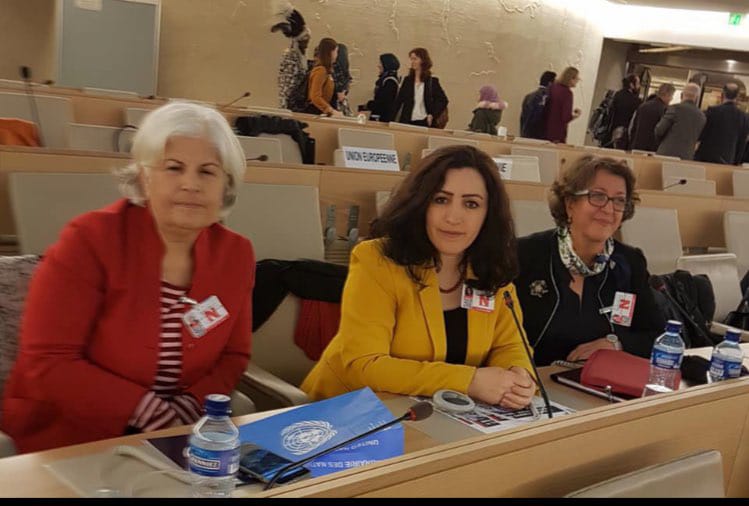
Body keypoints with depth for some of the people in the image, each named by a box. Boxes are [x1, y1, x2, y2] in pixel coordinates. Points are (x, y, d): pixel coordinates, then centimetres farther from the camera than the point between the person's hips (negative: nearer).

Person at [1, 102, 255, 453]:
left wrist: (188, 408, -11)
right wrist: (150, 413, -19)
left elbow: (233, 356, 7)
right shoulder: (90, 239, -13)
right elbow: (46, 363, -16)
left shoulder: (236, 254, -1)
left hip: (174, 439, 4)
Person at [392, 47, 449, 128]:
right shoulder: (407, 80, 10)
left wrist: (433, 115, -11)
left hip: (424, 123, -3)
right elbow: (398, 101, 9)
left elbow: (443, 100, 2)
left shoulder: (432, 81, 1)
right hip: (407, 122, 3)